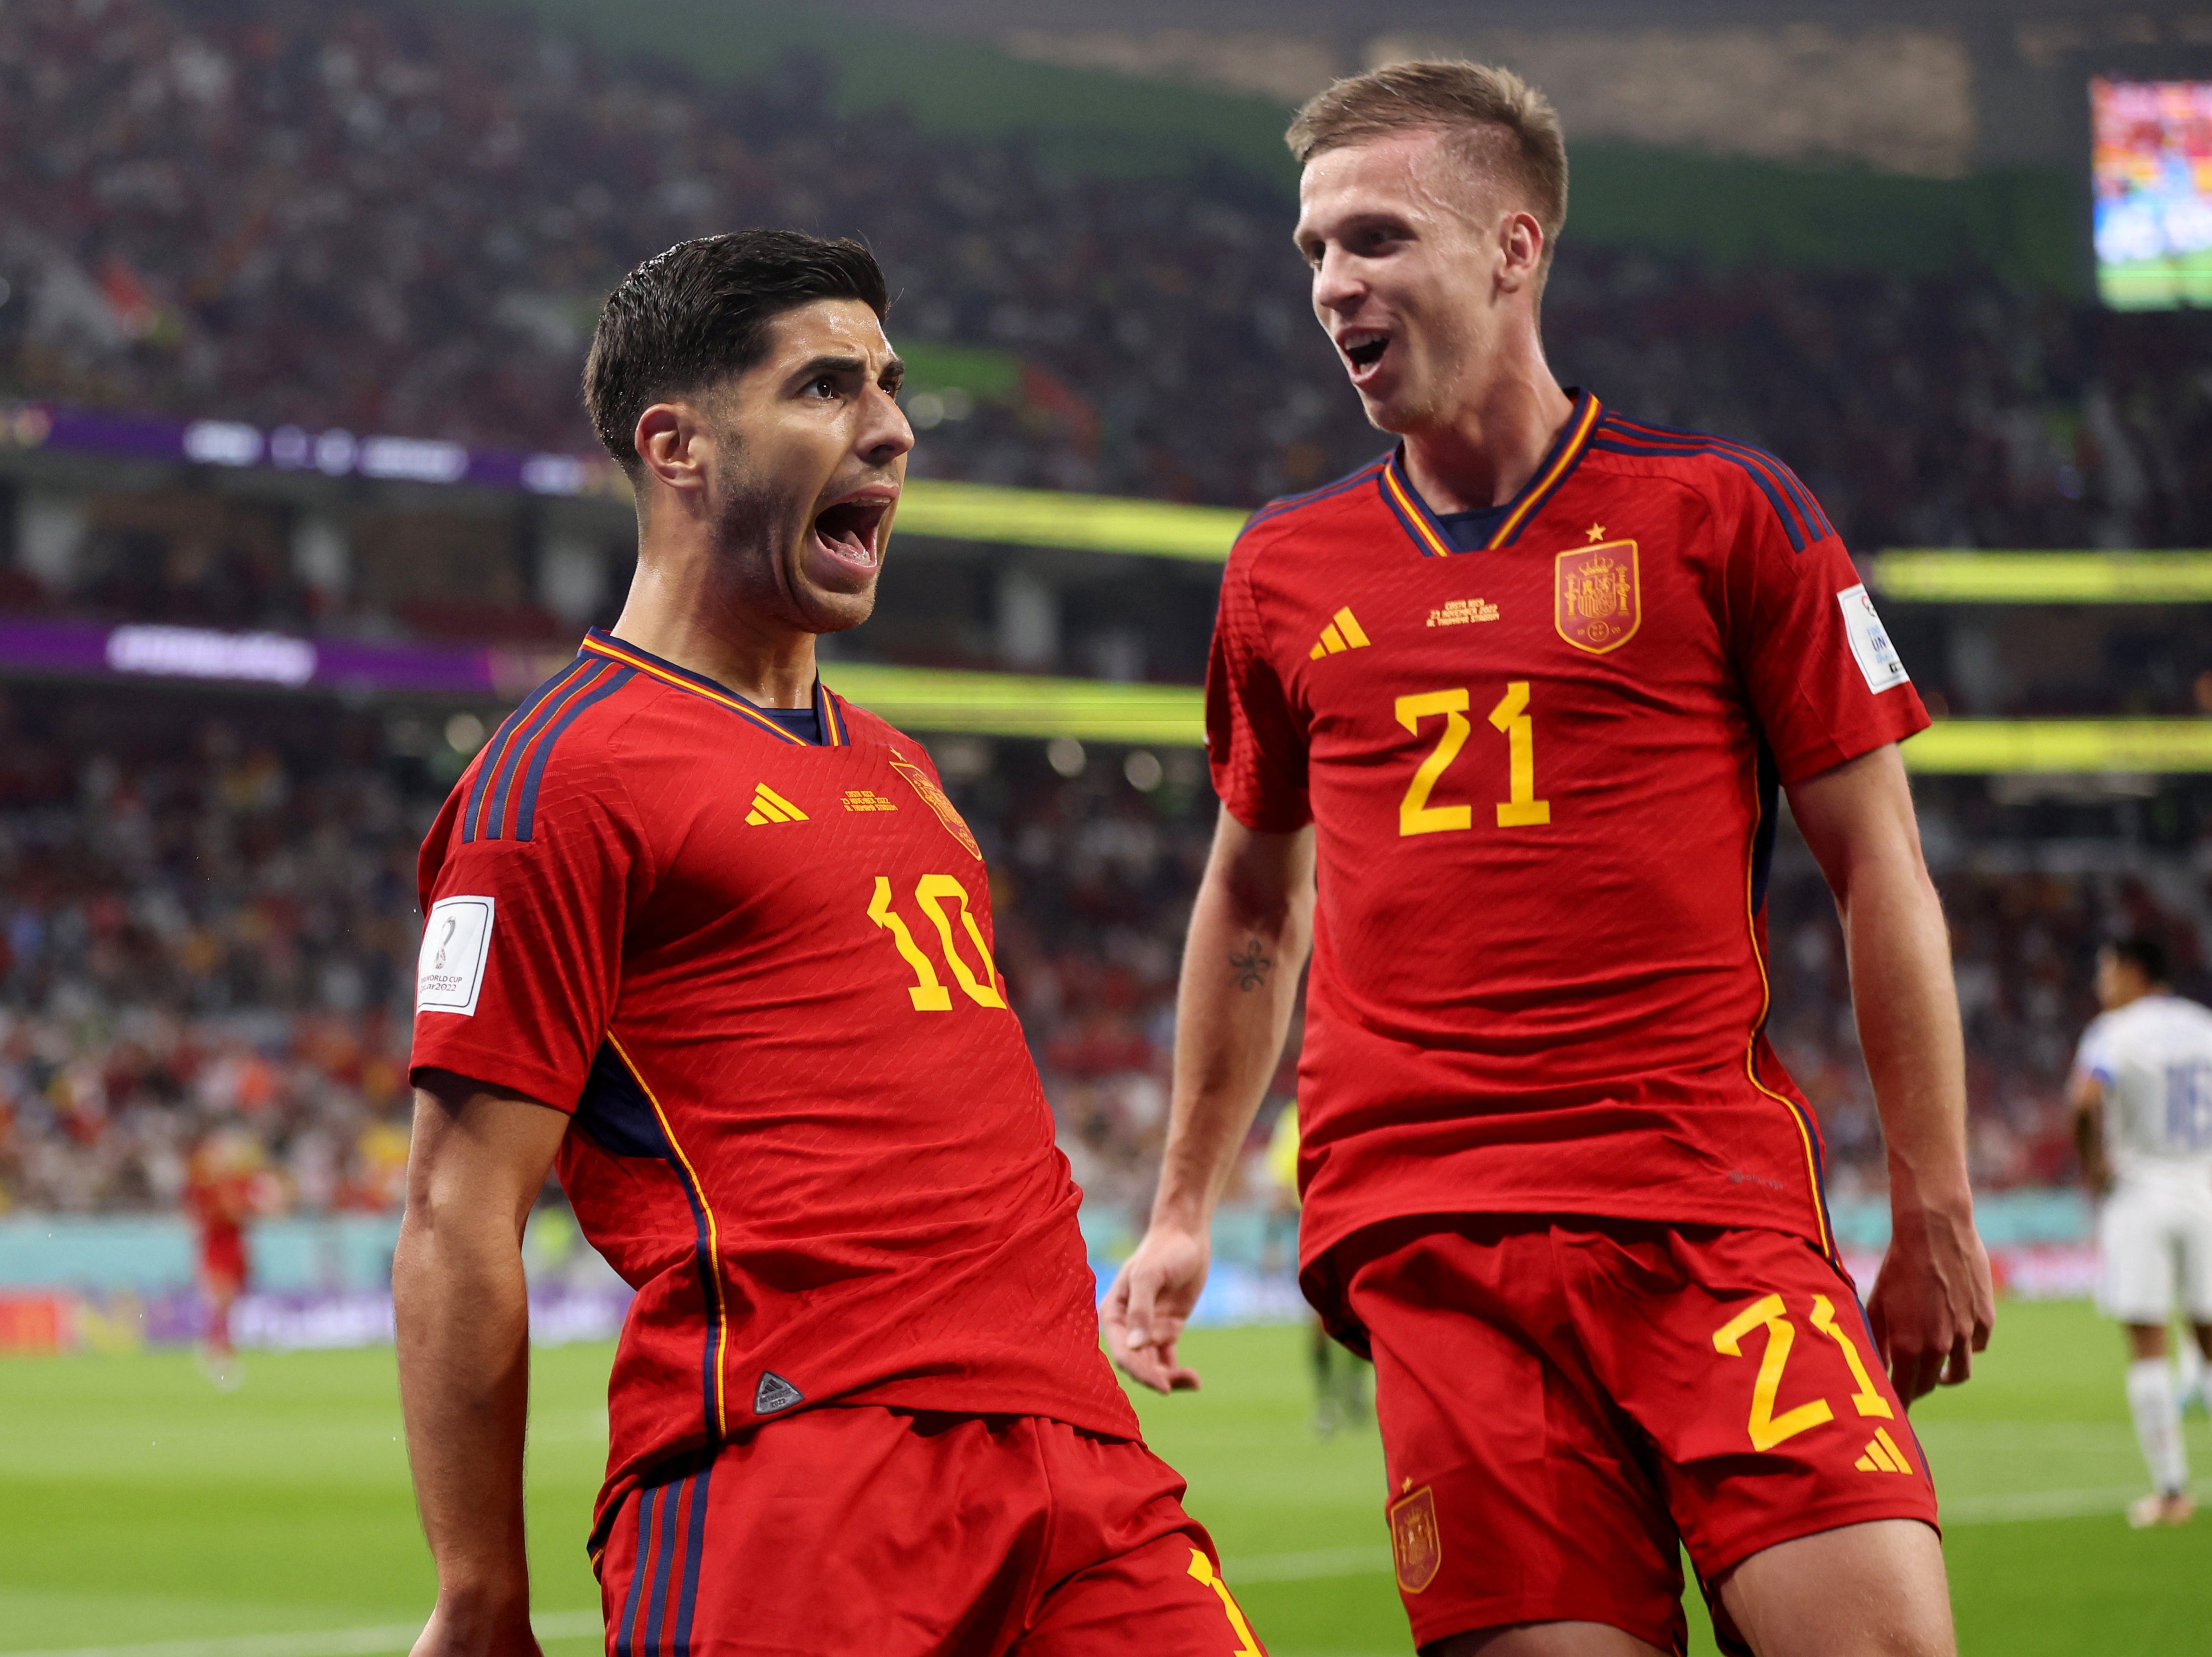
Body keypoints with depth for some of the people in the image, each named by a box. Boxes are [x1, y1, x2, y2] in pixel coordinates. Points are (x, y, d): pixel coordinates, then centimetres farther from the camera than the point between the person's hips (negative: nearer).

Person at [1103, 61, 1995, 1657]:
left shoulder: (1719, 508, 5)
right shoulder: (1285, 568, 15)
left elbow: (1881, 869, 6)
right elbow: (1254, 899, 28)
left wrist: (1936, 1211, 2)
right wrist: (1185, 1208, 26)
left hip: (1714, 1205, -2)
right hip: (1428, 1248, 2)